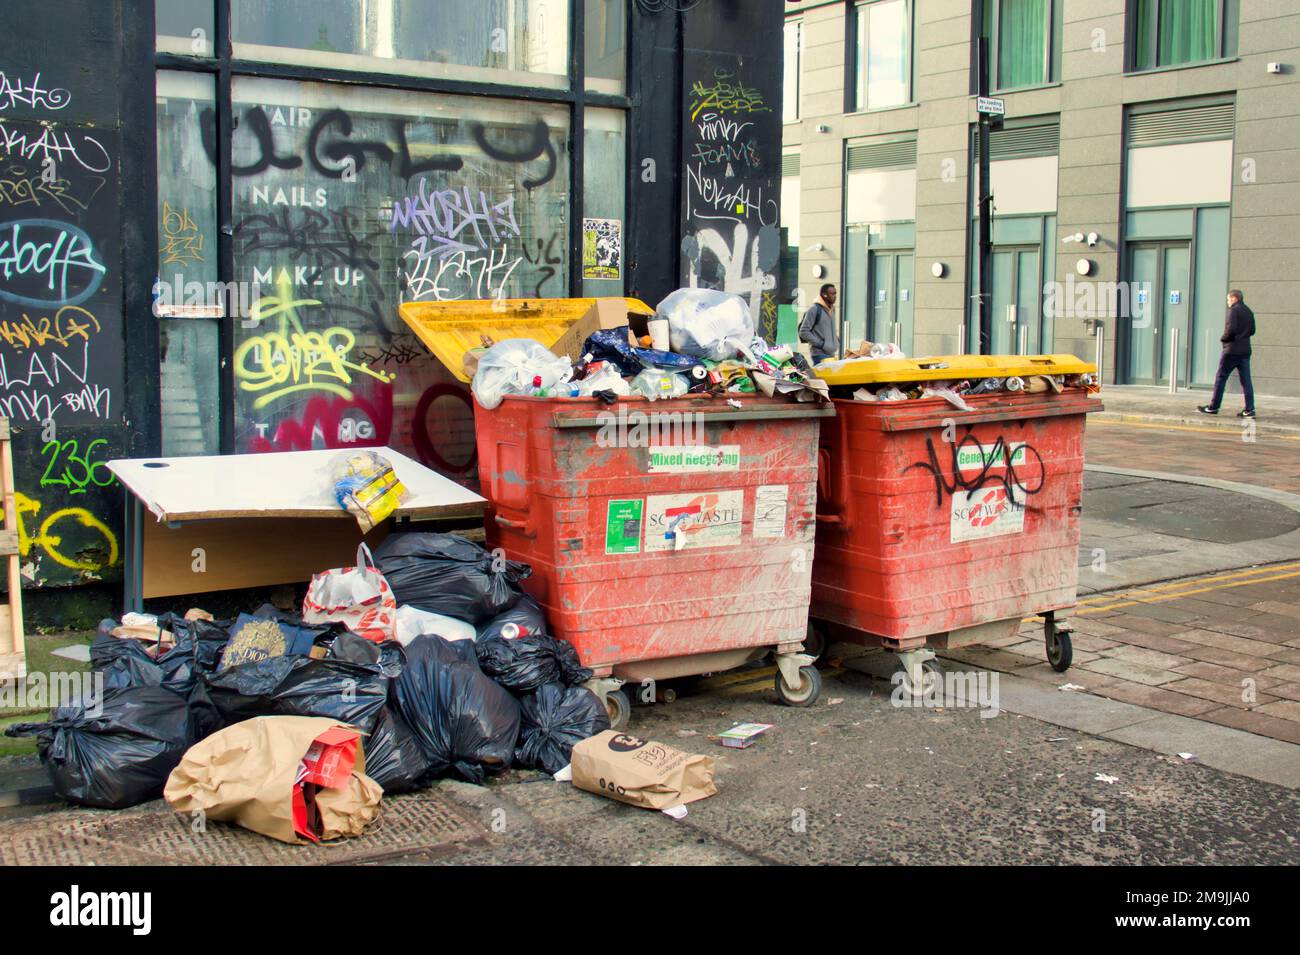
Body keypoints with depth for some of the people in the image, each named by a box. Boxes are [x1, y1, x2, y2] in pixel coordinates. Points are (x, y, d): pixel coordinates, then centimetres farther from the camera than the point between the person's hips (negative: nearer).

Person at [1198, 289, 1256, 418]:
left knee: (1221, 378, 0)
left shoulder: (1234, 311, -10)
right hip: (1245, 350, 7)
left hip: (1232, 350, -7)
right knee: (1246, 380, 4)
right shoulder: (1249, 312, 14)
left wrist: (1223, 338, -4)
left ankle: (1213, 407, 4)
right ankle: (1250, 409, -1)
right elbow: (1252, 330, 18)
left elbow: (1231, 329, -20)